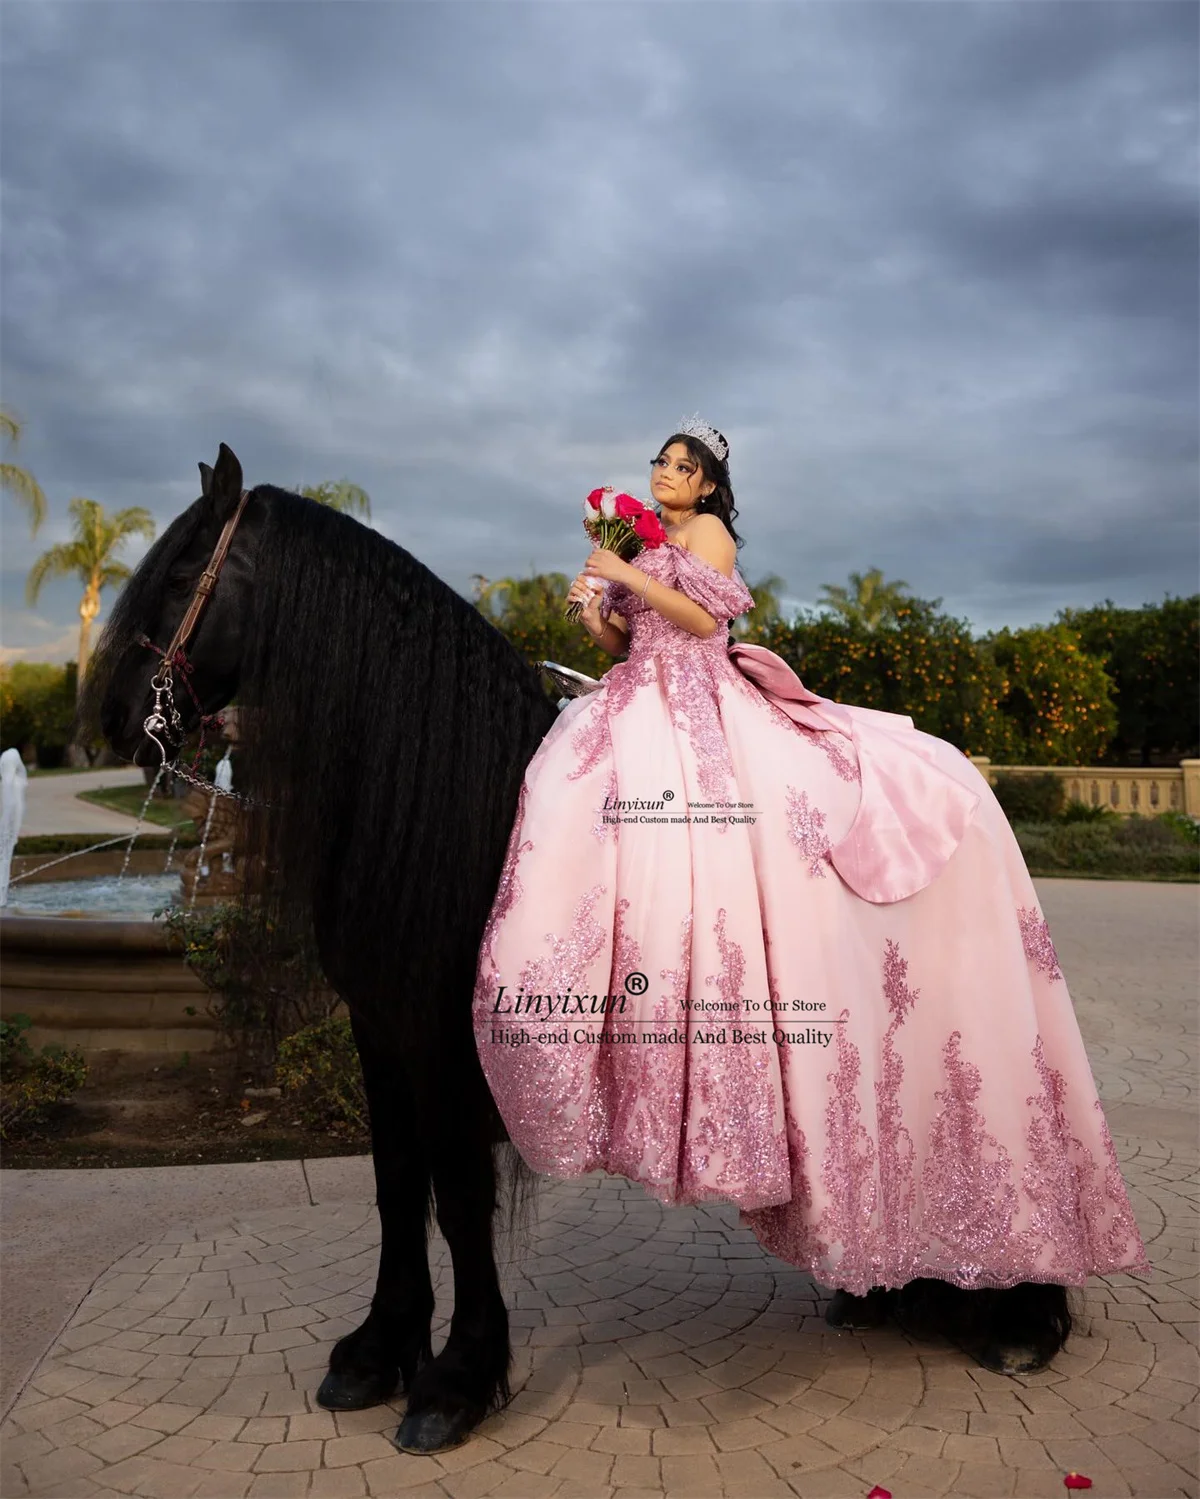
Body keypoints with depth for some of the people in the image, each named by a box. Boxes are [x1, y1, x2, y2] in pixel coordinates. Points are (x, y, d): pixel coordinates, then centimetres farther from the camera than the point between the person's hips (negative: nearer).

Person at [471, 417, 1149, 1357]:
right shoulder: (642, 545, 26)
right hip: (638, 708, 6)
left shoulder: (707, 532, 7)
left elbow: (706, 620, -8)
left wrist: (631, 580, -9)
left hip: (703, 712, -6)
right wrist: (594, 612, 4)